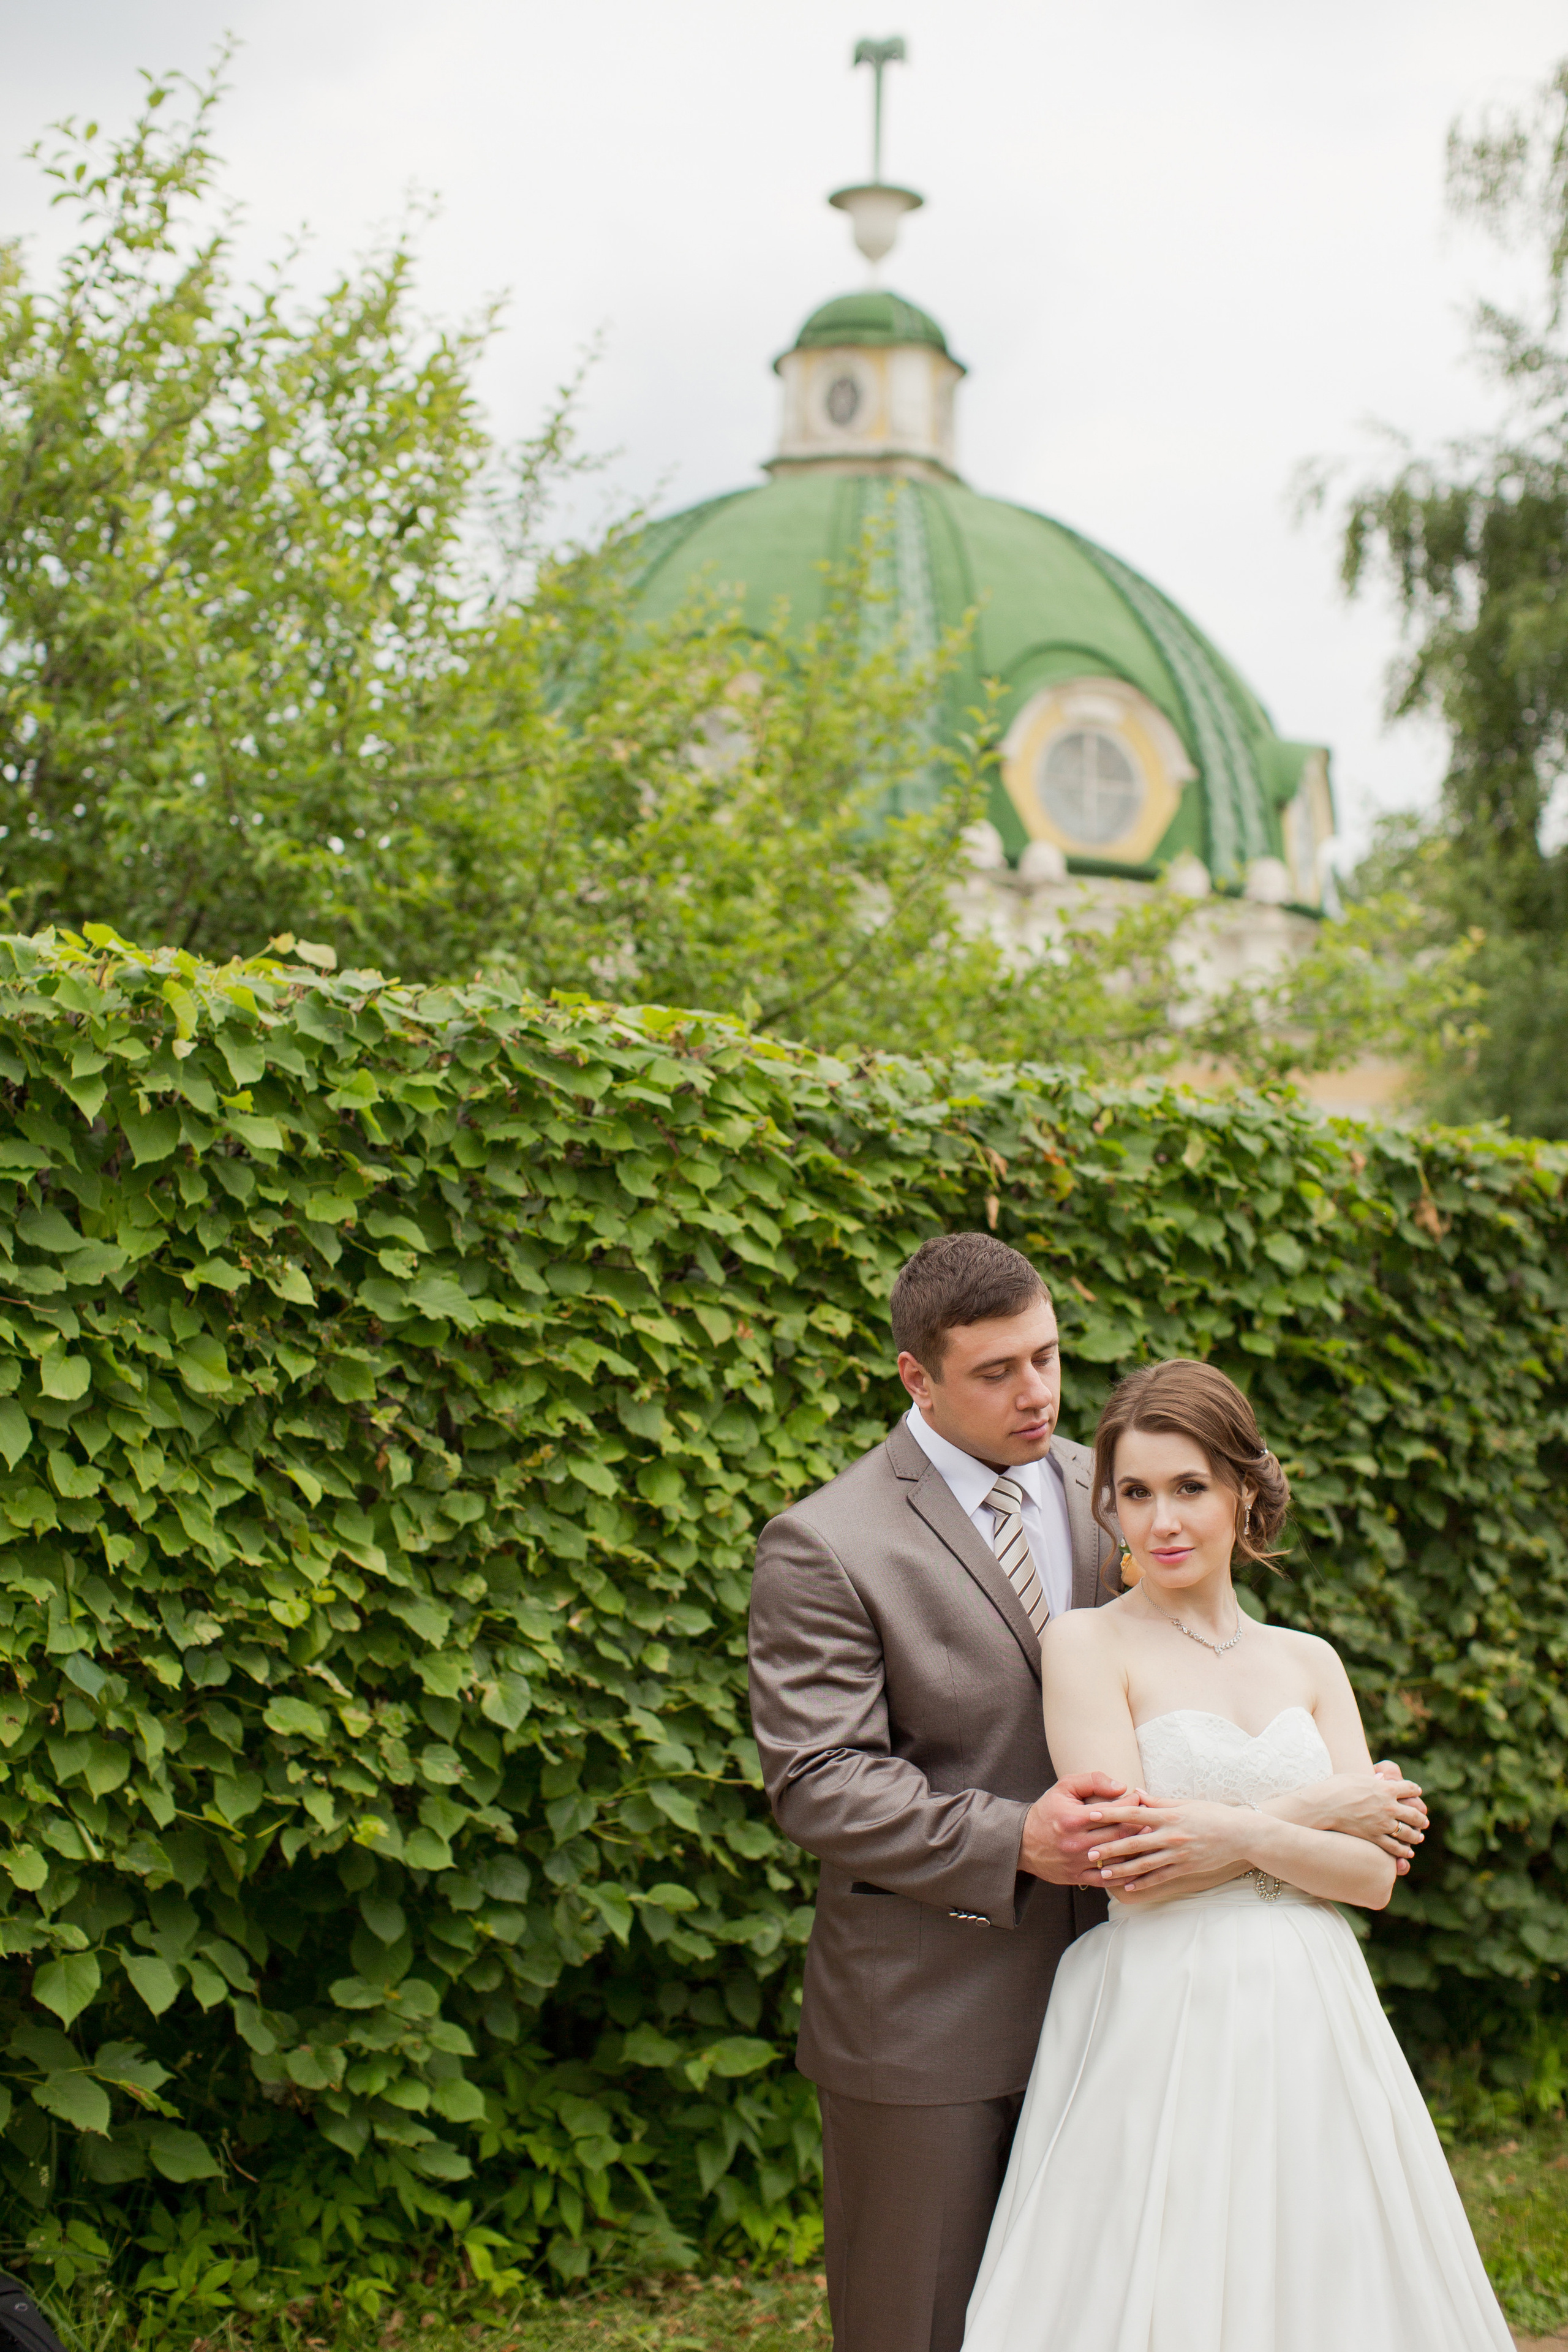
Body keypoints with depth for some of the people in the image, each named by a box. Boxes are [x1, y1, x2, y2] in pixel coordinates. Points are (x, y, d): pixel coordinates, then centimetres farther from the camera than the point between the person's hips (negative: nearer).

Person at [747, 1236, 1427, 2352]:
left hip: (1090, 1996, 5)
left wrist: (1332, 1797, 0)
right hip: (925, 2019, -5)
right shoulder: (823, 1547, -12)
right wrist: (1012, 1841, -26)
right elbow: (818, 1781, -17)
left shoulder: (1102, 1491, 6)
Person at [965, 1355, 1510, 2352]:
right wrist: (1330, 1806, -7)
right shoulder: (1087, 1644, -3)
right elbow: (1126, 1867, -12)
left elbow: (1374, 1871, 3)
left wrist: (1248, 1835, -15)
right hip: (1163, 2030, -4)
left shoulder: (1310, 1662, 11)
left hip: (1313, 2028, 5)